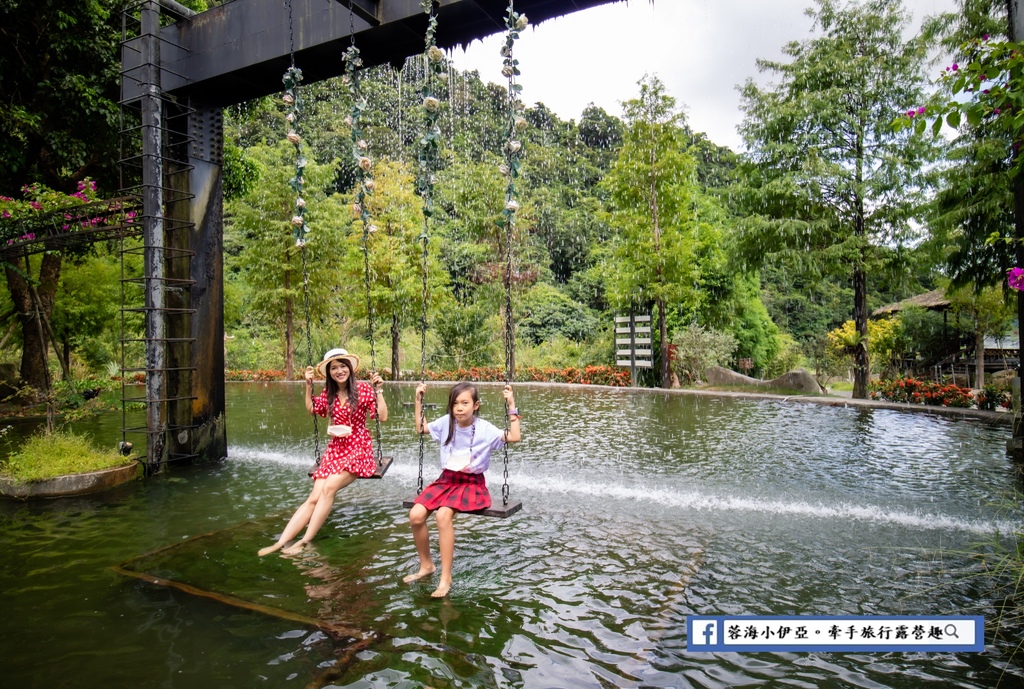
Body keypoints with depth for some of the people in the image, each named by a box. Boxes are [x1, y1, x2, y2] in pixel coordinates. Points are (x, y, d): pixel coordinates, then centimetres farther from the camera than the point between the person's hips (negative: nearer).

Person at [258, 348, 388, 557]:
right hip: (334, 450, 5)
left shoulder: (363, 389, -6)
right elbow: (311, 409, 20)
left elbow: (383, 416, -11)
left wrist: (378, 390, -17)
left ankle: (304, 541, -20)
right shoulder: (329, 393, 9)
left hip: (359, 451, -4)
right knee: (314, 498, -12)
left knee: (329, 487, -27)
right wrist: (308, 385, 13)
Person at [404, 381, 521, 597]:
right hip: (446, 480, 5)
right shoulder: (446, 422, 1)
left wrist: (512, 407, -22)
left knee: (443, 515, -31)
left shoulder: (484, 429, -10)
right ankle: (426, 565, 9)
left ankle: (446, 578, -18)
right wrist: (419, 401, 8)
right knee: (415, 515, -16)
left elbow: (514, 437, -19)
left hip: (472, 484, -5)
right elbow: (420, 429, 16)